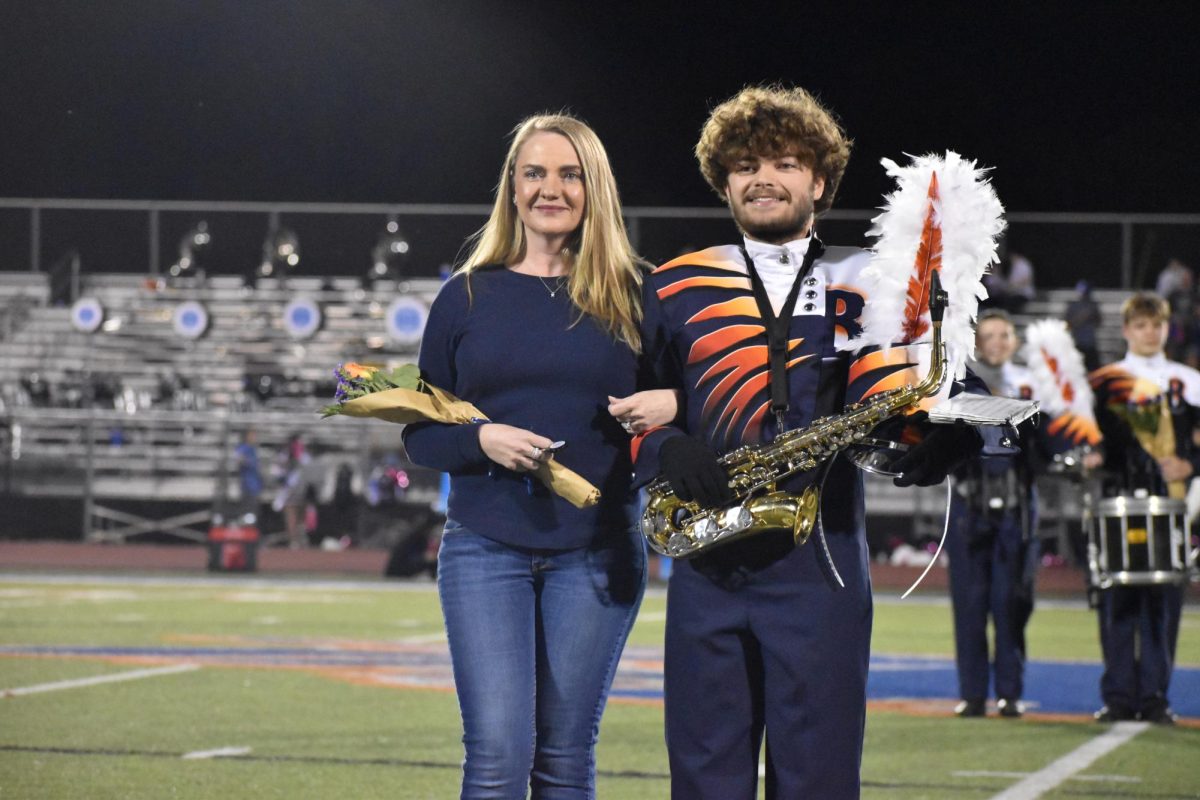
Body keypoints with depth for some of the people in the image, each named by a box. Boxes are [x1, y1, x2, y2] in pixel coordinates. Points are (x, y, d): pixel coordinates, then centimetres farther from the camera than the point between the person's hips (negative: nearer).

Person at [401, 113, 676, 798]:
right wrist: (482, 439, -13)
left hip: (596, 553, 0)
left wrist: (672, 404, -12)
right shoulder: (467, 296, 6)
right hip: (486, 548, 0)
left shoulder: (632, 297, 5)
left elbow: (675, 396, 11)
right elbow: (419, 434, 7)